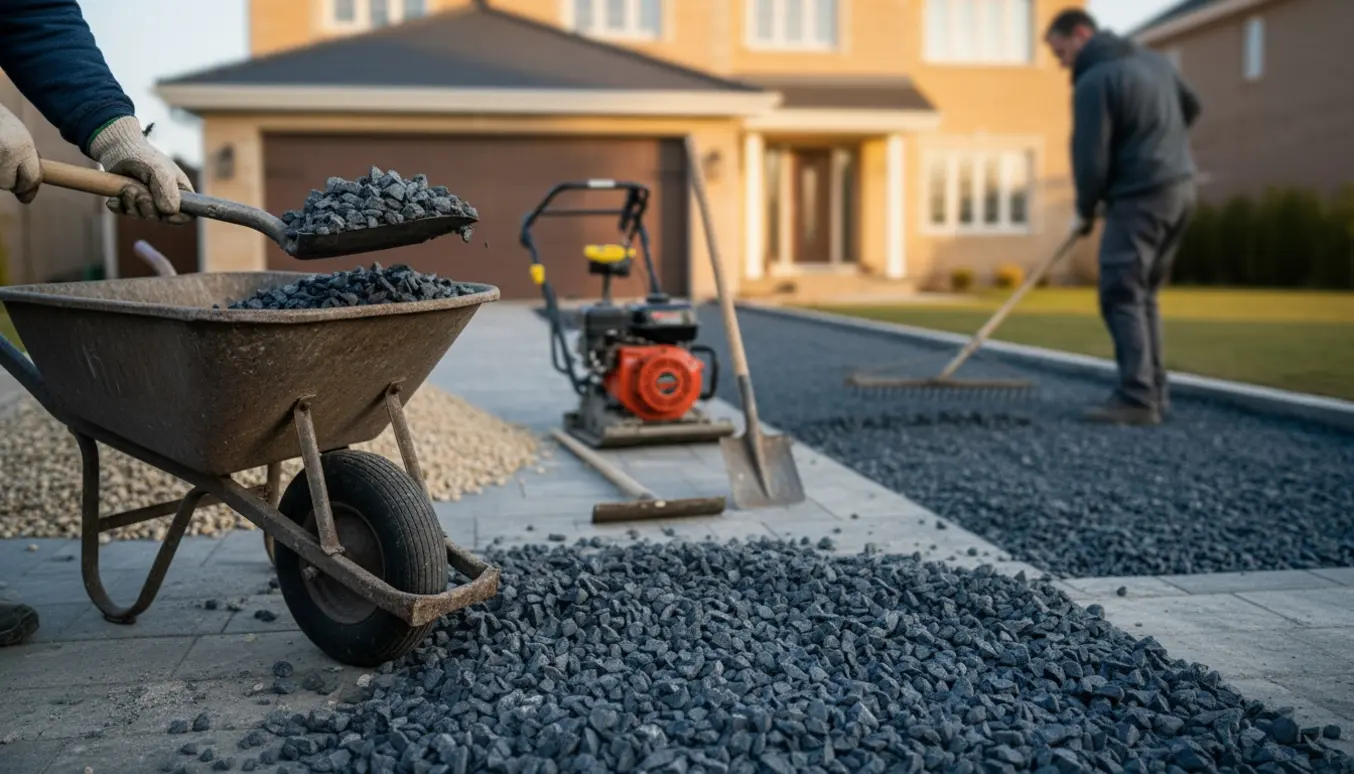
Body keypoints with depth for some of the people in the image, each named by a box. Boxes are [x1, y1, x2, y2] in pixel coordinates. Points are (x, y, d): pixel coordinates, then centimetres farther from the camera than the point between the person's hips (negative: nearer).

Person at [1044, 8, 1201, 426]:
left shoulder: (1094, 81, -13)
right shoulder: (1154, 59, 15)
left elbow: (1090, 158, -14)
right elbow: (1191, 107, 29)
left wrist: (1084, 212, -1)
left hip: (1140, 197, -9)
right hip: (1181, 188, 9)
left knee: (1121, 296, -7)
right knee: (1144, 296, 14)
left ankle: (1137, 398, -12)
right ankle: (1154, 392, 15)